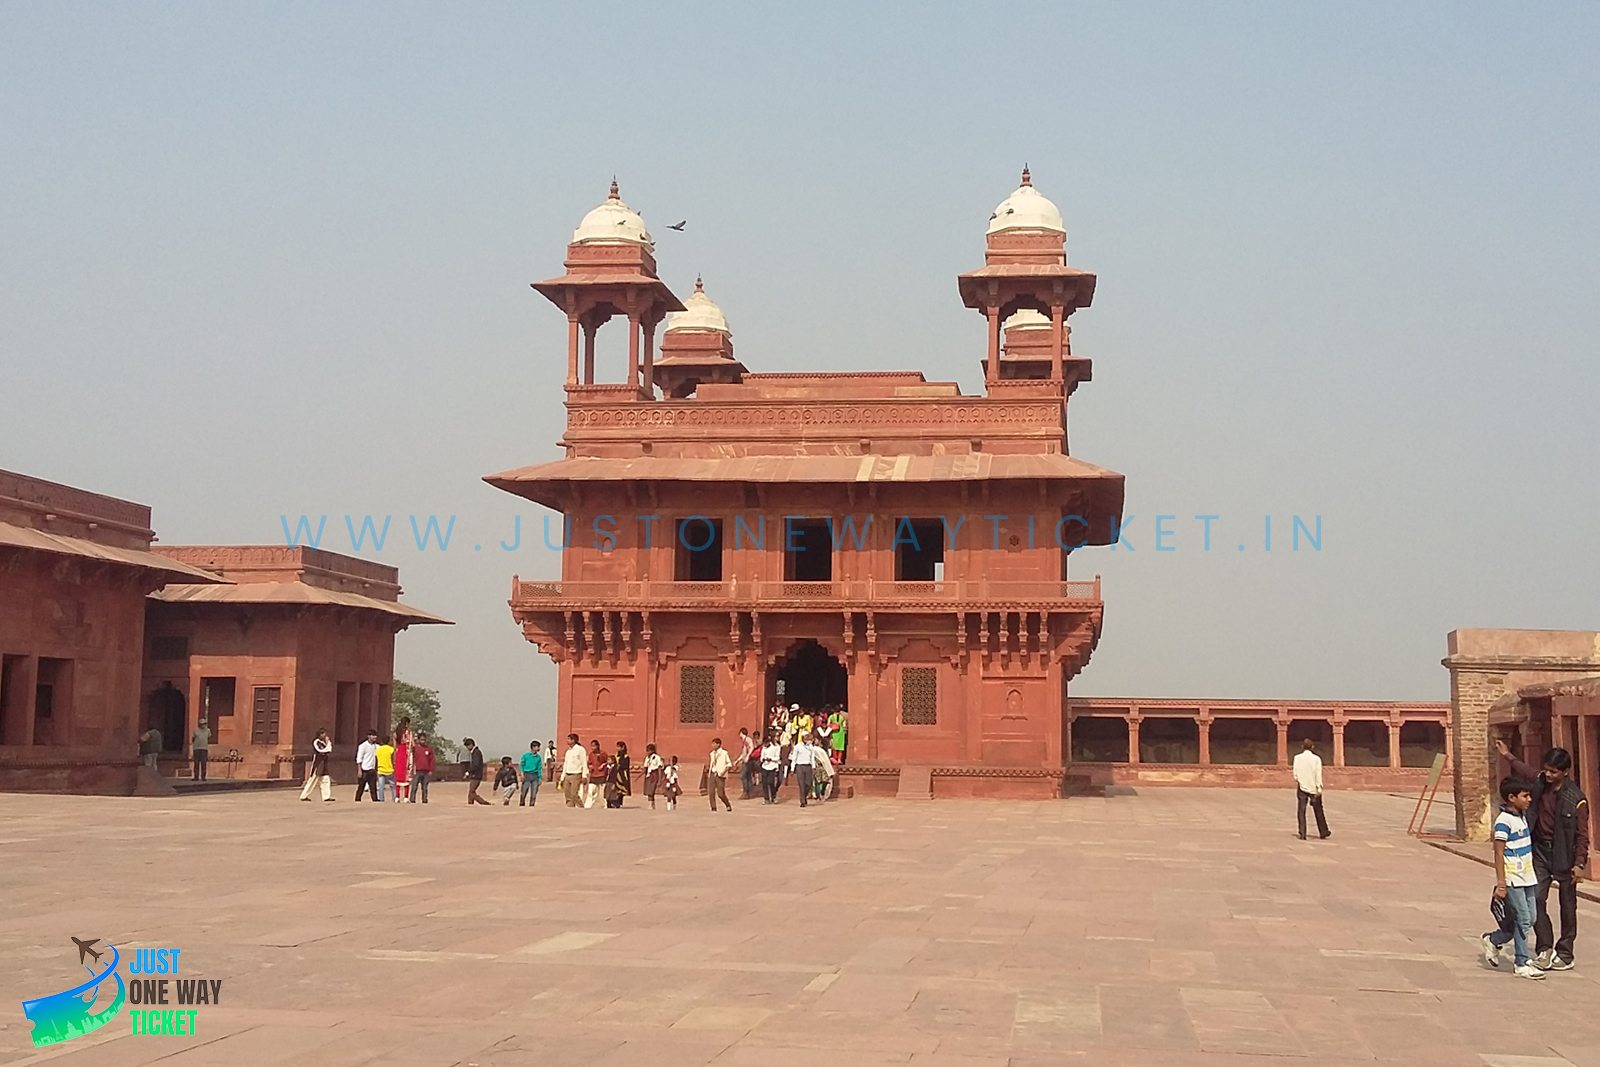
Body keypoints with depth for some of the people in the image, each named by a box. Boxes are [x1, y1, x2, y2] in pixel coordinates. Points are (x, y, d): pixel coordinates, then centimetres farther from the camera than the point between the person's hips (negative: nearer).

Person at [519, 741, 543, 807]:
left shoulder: (538, 757, 6)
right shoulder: (525, 755, -1)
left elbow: (539, 768, 8)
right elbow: (522, 765, 2)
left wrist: (540, 779, 5)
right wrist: (522, 773, -10)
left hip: (535, 775, 2)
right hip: (527, 775, -2)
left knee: (534, 793, 0)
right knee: (524, 792, -1)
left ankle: (532, 805, 8)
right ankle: (521, 804, 13)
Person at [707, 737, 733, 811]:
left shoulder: (724, 753, -5)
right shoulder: (712, 754, 13)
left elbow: (729, 764, -3)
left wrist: (724, 772, -13)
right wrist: (707, 768, 4)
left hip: (720, 775, -5)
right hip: (712, 774, 5)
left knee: (721, 793, -7)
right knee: (711, 792, -5)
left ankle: (728, 805, 16)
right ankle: (713, 807, 3)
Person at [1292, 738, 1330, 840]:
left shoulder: (1297, 758, -3)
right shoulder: (1316, 759, -6)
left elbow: (1295, 773, -2)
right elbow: (1318, 774, -7)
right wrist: (1319, 788, -5)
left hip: (1302, 787, 0)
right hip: (1314, 788, 0)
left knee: (1302, 811, 2)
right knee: (1318, 810, 13)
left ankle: (1302, 834, -4)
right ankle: (1323, 832, 21)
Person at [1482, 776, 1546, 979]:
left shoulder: (1522, 816, 11)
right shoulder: (1504, 821, -15)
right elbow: (1499, 853, -16)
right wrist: (1501, 884, -18)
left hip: (1526, 878, 9)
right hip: (1512, 879, -9)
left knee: (1530, 919, 10)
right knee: (1523, 920, -6)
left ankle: (1493, 940, 26)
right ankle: (1521, 965, 3)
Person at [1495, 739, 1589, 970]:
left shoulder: (1576, 799, -15)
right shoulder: (1538, 782, -2)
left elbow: (1582, 835, -14)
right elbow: (1524, 771, 23)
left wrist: (1579, 864, -21)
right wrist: (1508, 756, 32)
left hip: (1563, 854, -4)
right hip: (1540, 851, 4)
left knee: (1567, 905, 6)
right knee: (1536, 899, -4)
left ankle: (1565, 954, 14)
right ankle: (1545, 949, 2)